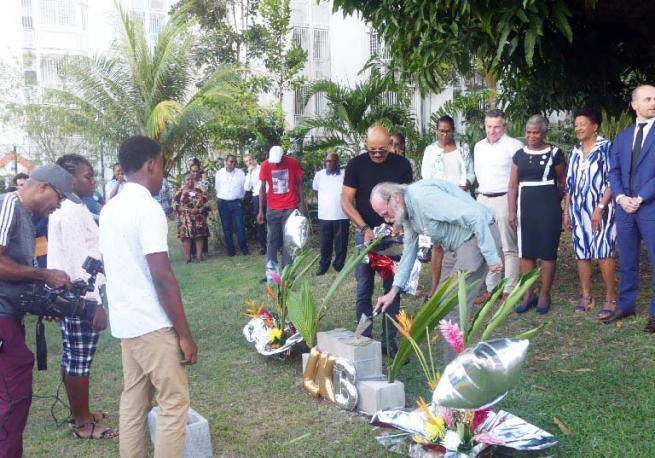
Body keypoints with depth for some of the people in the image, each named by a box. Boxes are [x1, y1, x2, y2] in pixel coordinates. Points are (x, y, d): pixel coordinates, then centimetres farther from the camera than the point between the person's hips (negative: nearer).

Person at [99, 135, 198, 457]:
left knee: (133, 401, 14)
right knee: (174, 402, 1)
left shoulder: (110, 208, 10)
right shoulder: (148, 209, -17)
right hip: (151, 324, -9)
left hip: (124, 321, 9)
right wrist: (184, 334, -16)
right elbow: (162, 277, -21)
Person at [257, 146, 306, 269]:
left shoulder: (293, 163, -6)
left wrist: (302, 203, -3)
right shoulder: (265, 165, -5)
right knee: (272, 240, 3)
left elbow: (299, 184, 3)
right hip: (272, 209, 1)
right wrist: (261, 210, -4)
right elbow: (262, 187, -1)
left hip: (290, 208, 0)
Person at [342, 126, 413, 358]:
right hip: (365, 234, -1)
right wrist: (365, 228, -16)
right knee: (364, 291, 2)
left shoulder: (402, 164, -1)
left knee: (393, 289, 4)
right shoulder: (356, 165, -5)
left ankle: (389, 341, 13)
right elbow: (346, 202, -5)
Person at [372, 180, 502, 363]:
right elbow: (409, 250, 17)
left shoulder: (424, 196, -25)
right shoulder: (406, 212, 6)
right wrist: (393, 291, 14)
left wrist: (491, 257, -23)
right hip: (456, 245, 10)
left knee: (454, 306, -11)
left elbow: (475, 217, -28)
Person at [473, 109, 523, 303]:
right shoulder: (479, 146, 13)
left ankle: (510, 290, 2)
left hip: (504, 199, -7)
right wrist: (481, 192, 17)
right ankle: (491, 287, 21)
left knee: (509, 247, -3)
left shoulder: (514, 146, -7)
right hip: (483, 200, 7)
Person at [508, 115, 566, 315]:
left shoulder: (554, 153, -2)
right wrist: (512, 211, 0)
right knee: (526, 252, 7)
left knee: (547, 251, 2)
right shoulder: (519, 154, 8)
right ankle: (529, 294, 17)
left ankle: (544, 295, 12)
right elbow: (513, 185, 7)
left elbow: (563, 182, 7)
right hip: (525, 207, 4)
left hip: (548, 208, -3)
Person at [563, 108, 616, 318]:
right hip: (578, 211, 6)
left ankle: (610, 299, 2)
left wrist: (600, 208, -16)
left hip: (601, 210, -6)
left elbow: (613, 181, -10)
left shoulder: (606, 148, -4)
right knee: (581, 254, 7)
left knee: (604, 254, -7)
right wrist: (566, 212, 11)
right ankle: (586, 297, 16)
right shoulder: (574, 153, 14)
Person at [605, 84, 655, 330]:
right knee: (627, 261, 13)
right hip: (624, 207, 5)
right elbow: (614, 171, 11)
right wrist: (621, 197, -6)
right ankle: (626, 306, 24)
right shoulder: (622, 136, 14)